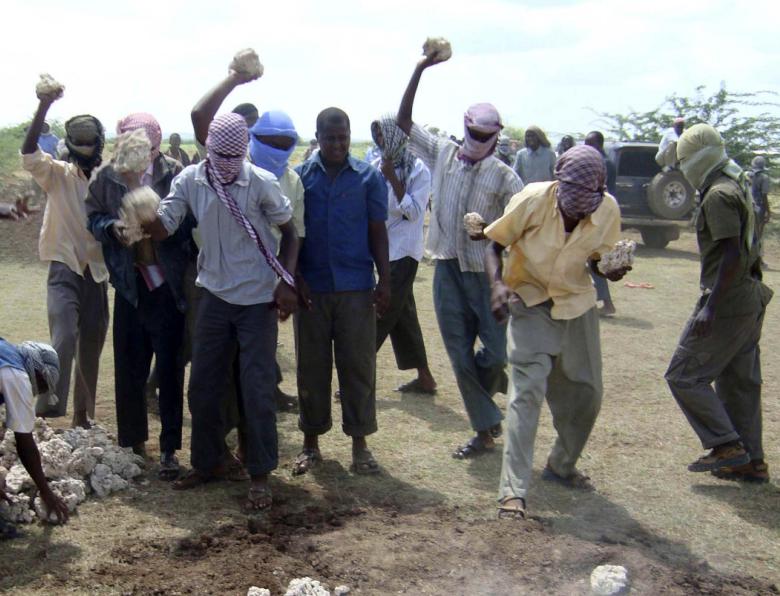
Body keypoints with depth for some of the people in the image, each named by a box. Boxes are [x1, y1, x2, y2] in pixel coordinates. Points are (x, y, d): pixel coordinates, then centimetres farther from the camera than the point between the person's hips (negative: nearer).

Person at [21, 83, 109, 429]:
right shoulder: (58, 175, -3)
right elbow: (29, 153, -20)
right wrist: (44, 107, -32)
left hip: (97, 272, 3)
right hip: (65, 270, -3)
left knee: (92, 347, 10)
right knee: (65, 339, -21)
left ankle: (83, 417, 24)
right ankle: (49, 409, -18)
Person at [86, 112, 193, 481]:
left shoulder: (174, 173, -9)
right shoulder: (108, 177, -1)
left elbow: (188, 221, -8)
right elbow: (93, 217, 7)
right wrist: (112, 226, -13)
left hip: (168, 283, -3)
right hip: (130, 283, 3)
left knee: (169, 368, 2)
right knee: (128, 367, 11)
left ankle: (169, 449, 11)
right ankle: (132, 442, 28)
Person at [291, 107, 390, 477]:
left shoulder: (368, 178, 3)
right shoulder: (300, 177, 3)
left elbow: (378, 232, 4)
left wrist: (384, 281, -2)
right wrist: (294, 278, -4)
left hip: (356, 288, -1)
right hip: (311, 287, 1)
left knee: (359, 365, 3)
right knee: (312, 366, 8)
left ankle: (359, 442, 13)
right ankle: (311, 442, 20)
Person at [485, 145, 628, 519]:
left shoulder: (608, 210, -15)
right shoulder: (533, 200, -23)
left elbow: (600, 258, 1)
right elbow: (494, 244, -12)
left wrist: (613, 269, -22)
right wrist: (497, 284, -30)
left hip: (577, 305, 4)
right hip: (530, 303, -4)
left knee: (586, 393, 11)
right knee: (528, 390, -16)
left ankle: (562, 467, 36)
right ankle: (513, 490, -14)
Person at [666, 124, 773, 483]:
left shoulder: (718, 195, -16)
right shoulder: (737, 187, 15)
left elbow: (733, 254, -23)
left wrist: (710, 308, -26)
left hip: (727, 302, -10)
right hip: (750, 299, 10)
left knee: (684, 375, -3)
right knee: (740, 382, 14)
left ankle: (726, 445, -4)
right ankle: (751, 462, 19)